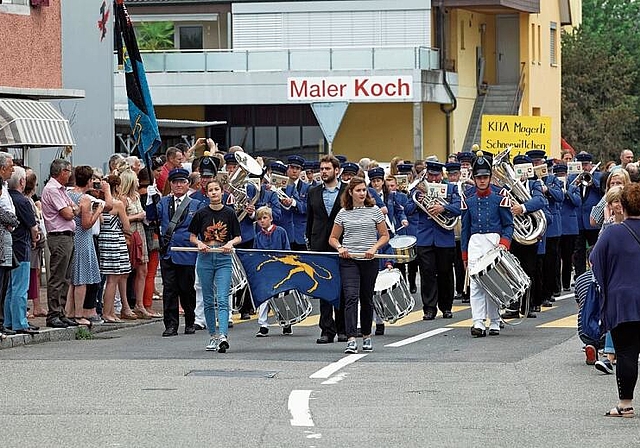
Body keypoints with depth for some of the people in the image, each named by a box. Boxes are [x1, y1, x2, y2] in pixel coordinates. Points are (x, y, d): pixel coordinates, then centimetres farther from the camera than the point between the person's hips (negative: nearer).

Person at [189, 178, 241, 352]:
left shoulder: (229, 213, 1)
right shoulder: (201, 214, 2)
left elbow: (238, 237, 7)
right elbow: (192, 236, 10)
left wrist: (230, 243, -13)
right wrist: (199, 243, -10)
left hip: (223, 259, -2)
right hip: (205, 258, 2)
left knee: (222, 299, -13)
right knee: (208, 300, 7)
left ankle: (223, 336, -23)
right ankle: (213, 336, 16)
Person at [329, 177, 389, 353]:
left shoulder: (374, 211, 4)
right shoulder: (343, 213, 4)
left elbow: (385, 236, 7)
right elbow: (333, 238, 12)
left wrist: (374, 248, -11)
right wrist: (340, 248, -9)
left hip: (369, 261, 1)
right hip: (348, 260, -1)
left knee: (366, 299, 11)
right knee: (351, 297, -15)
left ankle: (366, 336, 28)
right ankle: (351, 340, -23)